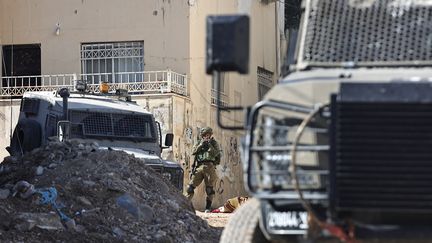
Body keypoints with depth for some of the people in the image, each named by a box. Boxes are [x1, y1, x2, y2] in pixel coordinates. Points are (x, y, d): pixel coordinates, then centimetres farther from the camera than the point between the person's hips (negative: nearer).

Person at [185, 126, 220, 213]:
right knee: (191, 186, -5)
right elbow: (193, 152, 2)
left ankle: (208, 208, 2)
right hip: (199, 167, 2)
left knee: (209, 188, -3)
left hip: (209, 167, -2)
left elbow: (215, 153, -5)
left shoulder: (214, 143, 10)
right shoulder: (199, 142, 16)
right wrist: (201, 145, -8)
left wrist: (209, 145, -11)